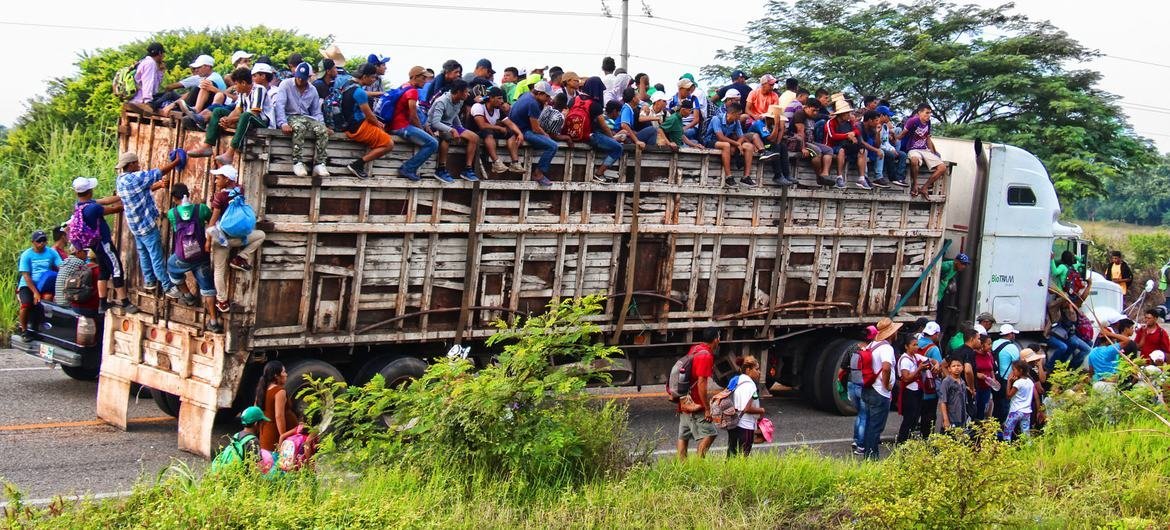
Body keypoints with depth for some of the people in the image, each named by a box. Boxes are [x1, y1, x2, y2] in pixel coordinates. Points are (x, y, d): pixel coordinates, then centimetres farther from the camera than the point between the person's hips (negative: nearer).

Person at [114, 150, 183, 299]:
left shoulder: (122, 180, 4)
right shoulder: (134, 178, -25)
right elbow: (159, 172, -20)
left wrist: (158, 185, 0)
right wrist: (176, 162, -8)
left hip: (136, 224, 9)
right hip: (146, 224, -9)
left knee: (144, 253, 22)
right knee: (157, 257, -2)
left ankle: (149, 281, 33)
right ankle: (168, 287, 3)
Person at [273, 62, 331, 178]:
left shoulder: (313, 90, 14)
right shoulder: (286, 84, -1)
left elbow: (316, 112, 18)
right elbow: (279, 104, -12)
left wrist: (322, 125, -3)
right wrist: (283, 124, -27)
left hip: (307, 117, 5)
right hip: (290, 116, -5)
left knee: (323, 130, -25)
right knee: (299, 128, -39)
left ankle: (319, 164, -26)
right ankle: (298, 163, -37)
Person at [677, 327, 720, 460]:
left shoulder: (694, 349, 11)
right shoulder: (706, 356, -17)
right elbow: (701, 384, -22)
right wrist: (707, 409, -18)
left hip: (685, 403, 10)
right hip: (695, 405, -10)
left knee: (683, 437, 10)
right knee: (709, 434, -9)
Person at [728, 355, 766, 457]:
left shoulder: (736, 382, 11)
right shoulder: (749, 385, -16)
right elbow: (747, 408, -23)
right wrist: (761, 411, -5)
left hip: (732, 425, 9)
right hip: (745, 426, -9)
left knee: (731, 454, 14)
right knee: (743, 456, -1)